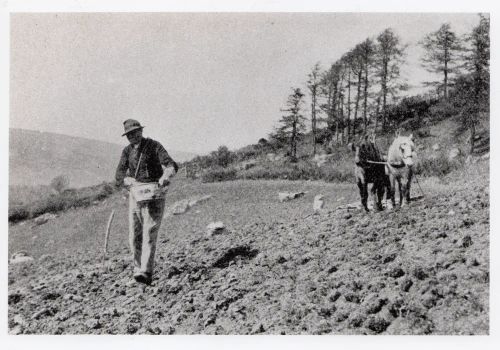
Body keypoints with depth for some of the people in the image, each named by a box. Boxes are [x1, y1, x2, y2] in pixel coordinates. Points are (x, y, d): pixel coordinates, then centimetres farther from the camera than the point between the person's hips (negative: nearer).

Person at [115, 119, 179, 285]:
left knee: (149, 235, -12)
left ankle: (146, 273, -16)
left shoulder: (154, 146, -4)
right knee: (134, 237, 4)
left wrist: (165, 176, -37)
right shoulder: (127, 151, 9)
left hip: (154, 196, -5)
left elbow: (171, 165, -15)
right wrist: (129, 180, -22)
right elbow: (119, 174, 1)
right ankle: (138, 268, 17)